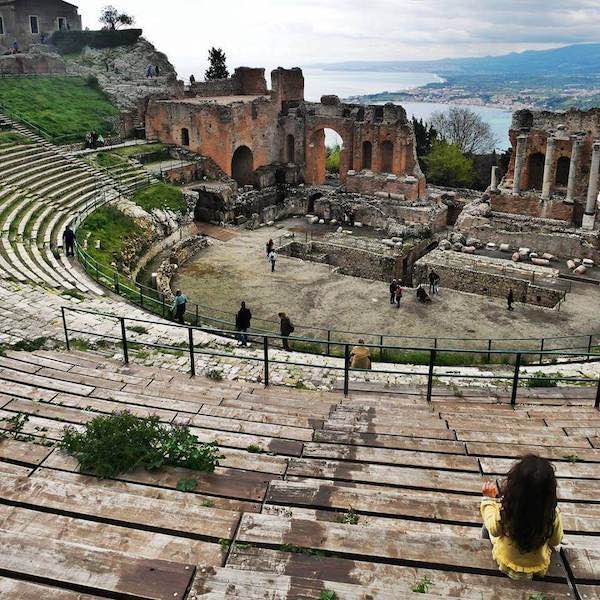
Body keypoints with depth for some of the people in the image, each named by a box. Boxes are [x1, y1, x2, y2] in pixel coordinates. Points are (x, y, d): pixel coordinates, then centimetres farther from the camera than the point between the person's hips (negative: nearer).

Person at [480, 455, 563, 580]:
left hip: (506, 562, -1)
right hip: (539, 568, 1)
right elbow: (556, 541, -10)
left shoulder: (504, 510, -35)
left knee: (486, 528, 24)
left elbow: (494, 530, -12)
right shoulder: (553, 514, -32)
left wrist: (489, 499, -2)